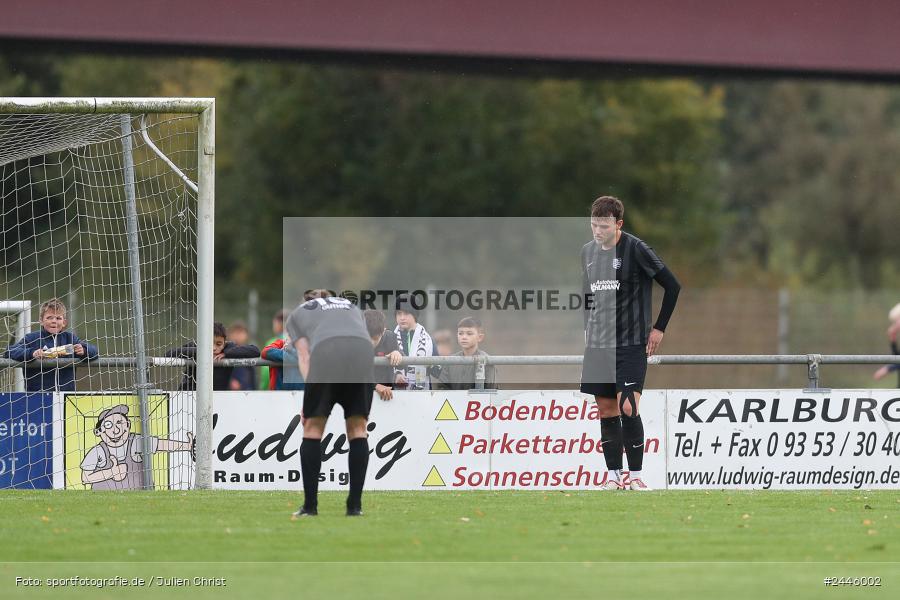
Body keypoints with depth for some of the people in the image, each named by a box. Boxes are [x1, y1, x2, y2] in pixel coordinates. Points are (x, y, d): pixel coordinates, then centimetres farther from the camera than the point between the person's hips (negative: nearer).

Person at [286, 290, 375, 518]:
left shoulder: (296, 315, 33)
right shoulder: (351, 306, 42)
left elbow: (304, 355, 17)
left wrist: (310, 397, 8)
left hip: (326, 354, -2)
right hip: (364, 353, 2)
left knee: (313, 429, 13)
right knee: (357, 428, 14)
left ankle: (310, 506, 11)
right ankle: (355, 506, 10)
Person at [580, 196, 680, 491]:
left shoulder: (636, 249, -10)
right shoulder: (588, 251, 9)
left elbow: (672, 286, -7)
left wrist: (659, 328, -6)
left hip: (631, 345, -6)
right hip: (597, 345, 6)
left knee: (628, 408, -14)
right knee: (606, 411, 5)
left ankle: (636, 475, -6)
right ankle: (613, 475, 11)